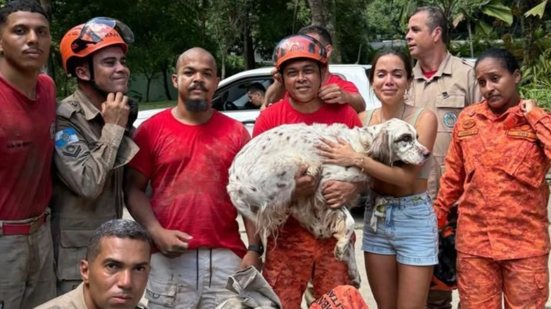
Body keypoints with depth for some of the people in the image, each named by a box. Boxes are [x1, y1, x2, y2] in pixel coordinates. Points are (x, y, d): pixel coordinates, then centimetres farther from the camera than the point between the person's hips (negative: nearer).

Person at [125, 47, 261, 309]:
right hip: (169, 259, -1)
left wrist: (254, 249, 0)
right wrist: (156, 232, -11)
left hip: (226, 257, 1)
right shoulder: (151, 129, 4)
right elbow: (134, 189, 4)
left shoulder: (236, 132, 8)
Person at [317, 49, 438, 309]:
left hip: (413, 219, -4)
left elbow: (408, 176, -21)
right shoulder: (364, 118, 1)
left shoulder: (423, 118, -11)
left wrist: (357, 160, -26)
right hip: (376, 218, 4)